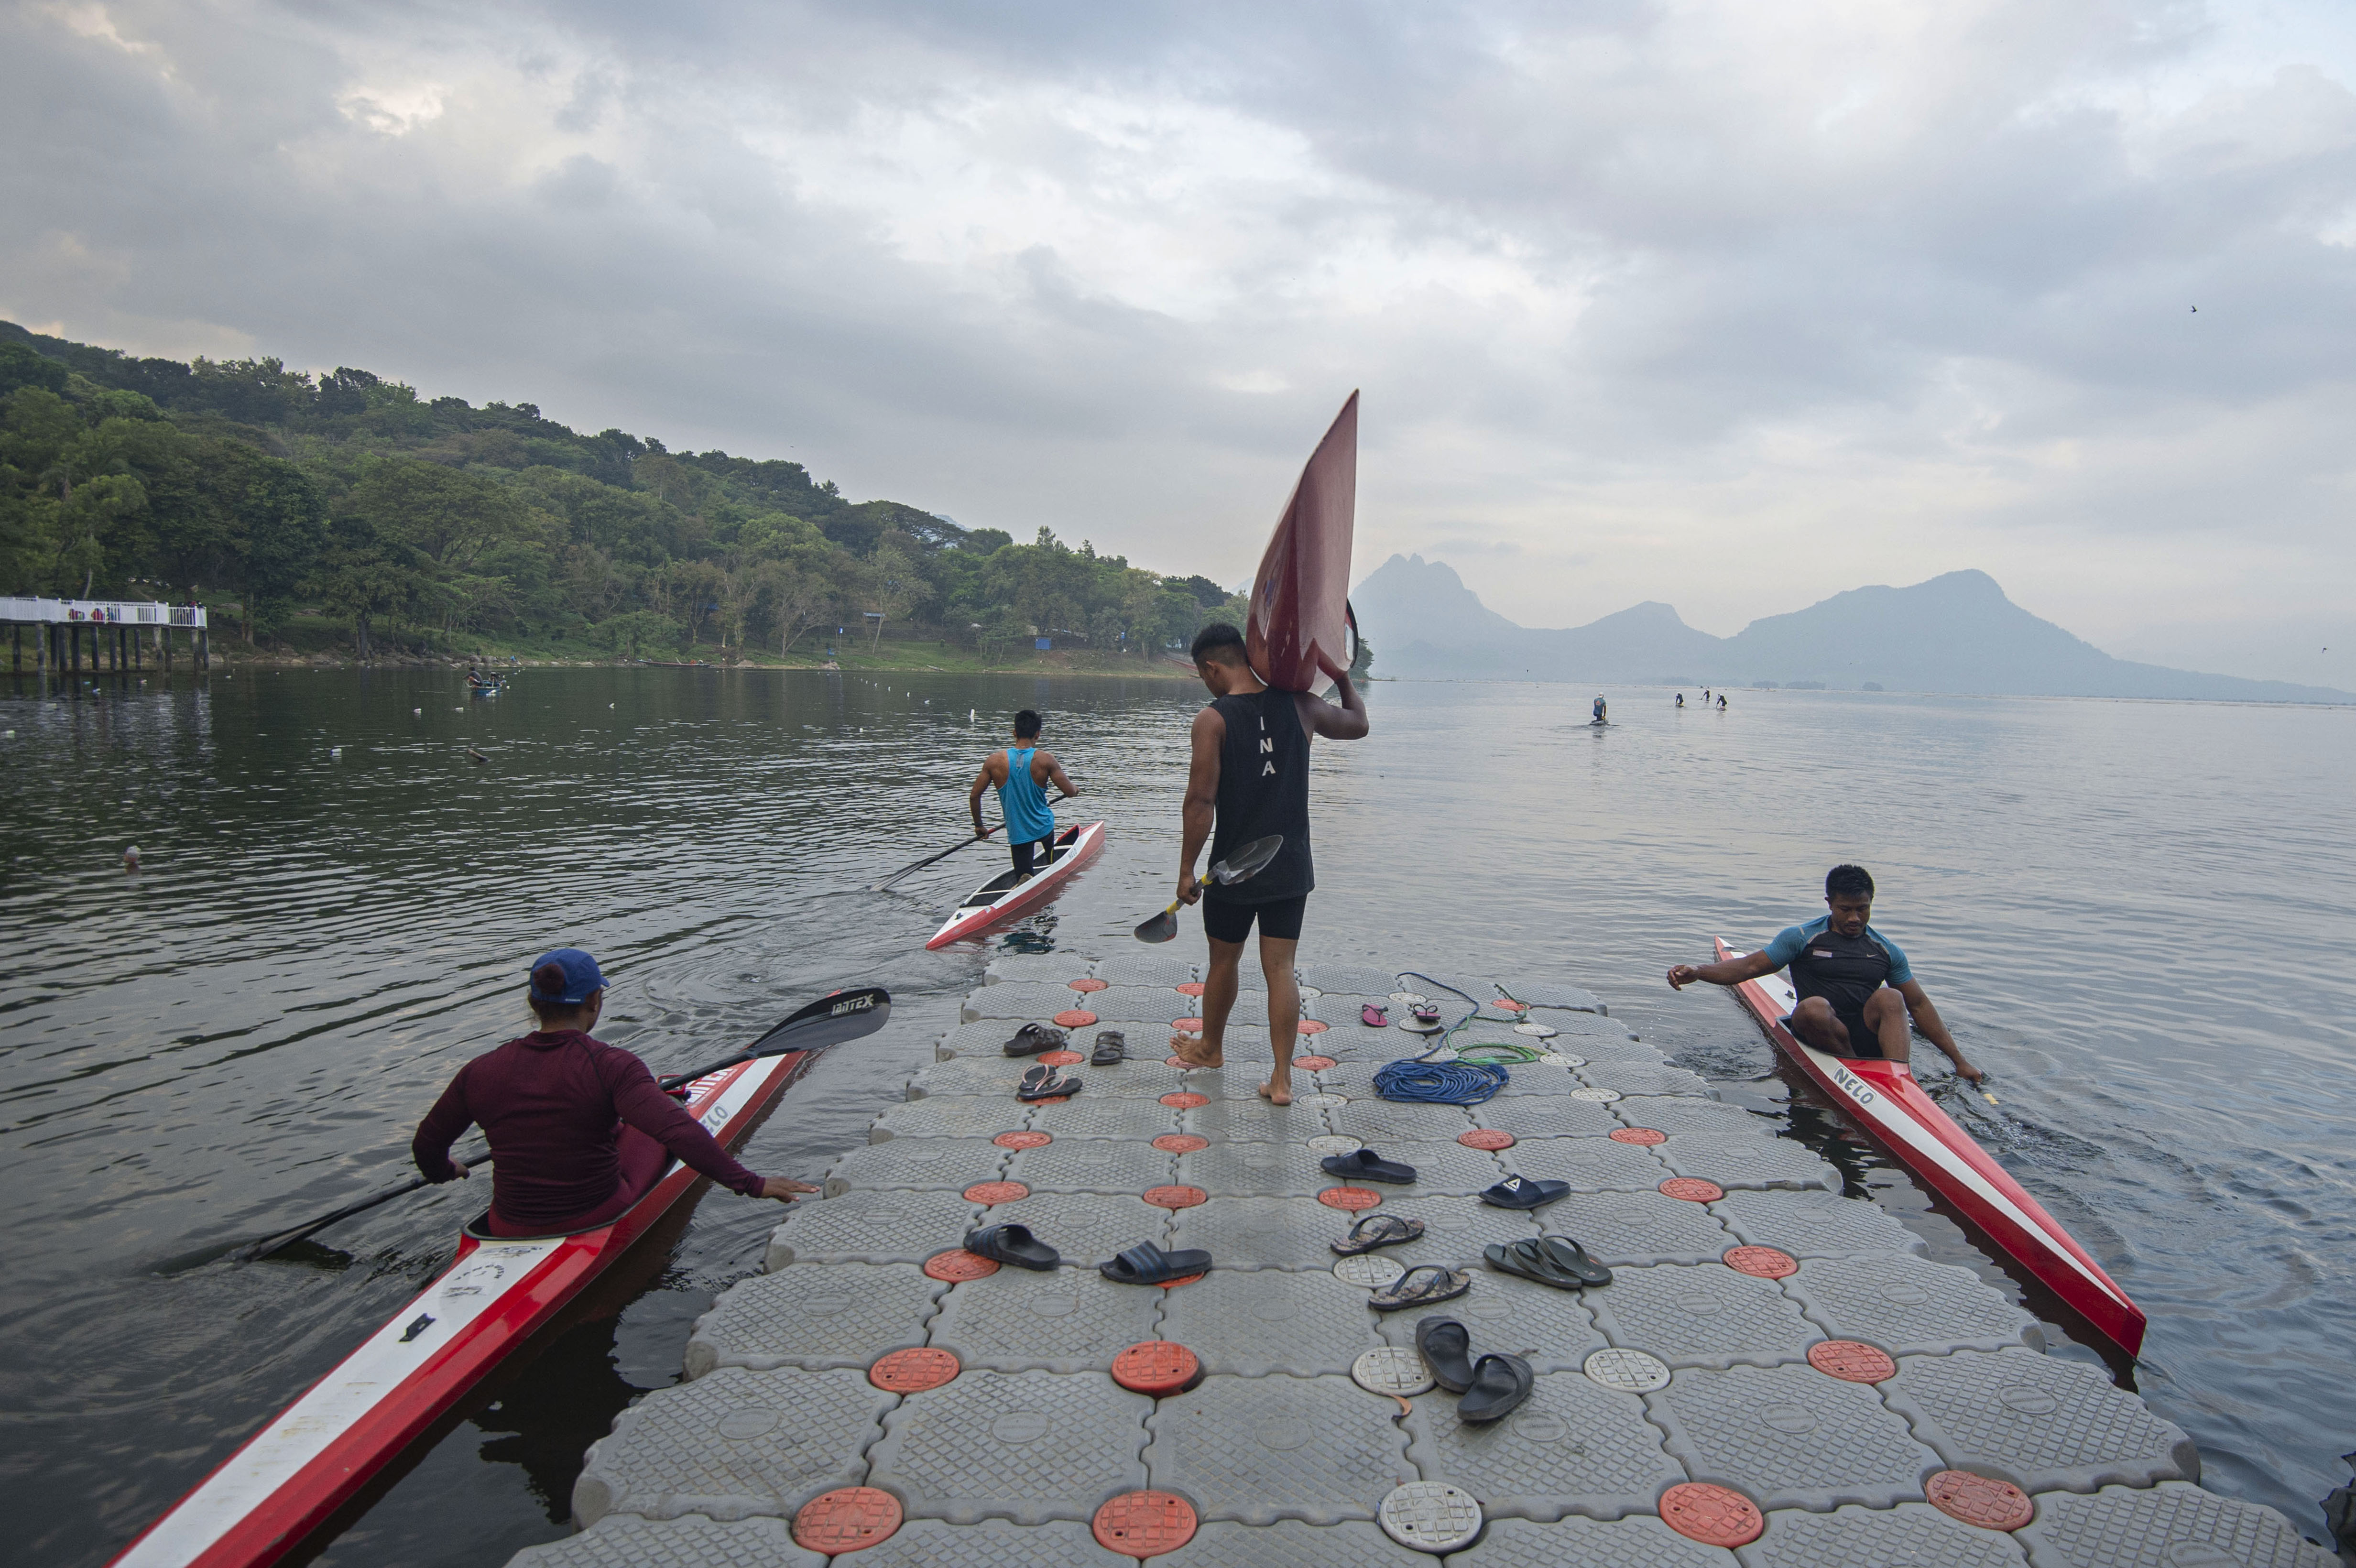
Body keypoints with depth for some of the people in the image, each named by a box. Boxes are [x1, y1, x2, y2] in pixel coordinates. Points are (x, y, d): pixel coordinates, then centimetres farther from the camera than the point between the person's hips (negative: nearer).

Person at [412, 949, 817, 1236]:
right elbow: (680, 1132, -31)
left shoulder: (480, 1073, -7)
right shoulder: (610, 1066, -20)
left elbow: (427, 1146, 7)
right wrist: (750, 1183, -28)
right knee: (656, 1125, 22)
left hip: (510, 1232, 4)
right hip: (599, 1223, -3)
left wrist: (442, 1172, 30)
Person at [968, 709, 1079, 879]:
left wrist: (978, 825, 12)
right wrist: (1076, 788, 16)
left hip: (1017, 834, 0)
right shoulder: (1045, 760, -14)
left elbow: (974, 796, -4)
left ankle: (1024, 881, -19)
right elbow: (1070, 792, -9)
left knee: (1025, 882, 10)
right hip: (1044, 828, 0)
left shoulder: (995, 761, -9)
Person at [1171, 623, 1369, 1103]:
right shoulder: (1298, 706, -1)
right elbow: (1359, 724, 17)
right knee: (1280, 969, 6)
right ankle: (1282, 1078, 6)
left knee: (1223, 962, 17)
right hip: (1291, 868, 3)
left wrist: (1187, 869, -8)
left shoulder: (1213, 720, -14)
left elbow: (1201, 801, -16)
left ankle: (1211, 1047, 39)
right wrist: (1343, 678, 33)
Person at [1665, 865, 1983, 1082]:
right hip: (1819, 1035, -2)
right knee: (1814, 1007, -35)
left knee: (1890, 998, -27)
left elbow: (1918, 1005, 15)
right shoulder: (1802, 938, 4)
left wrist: (1959, 1061, 11)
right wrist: (1697, 971, -18)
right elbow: (1750, 966, -1)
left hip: (1867, 1035, 2)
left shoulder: (1886, 951, 13)